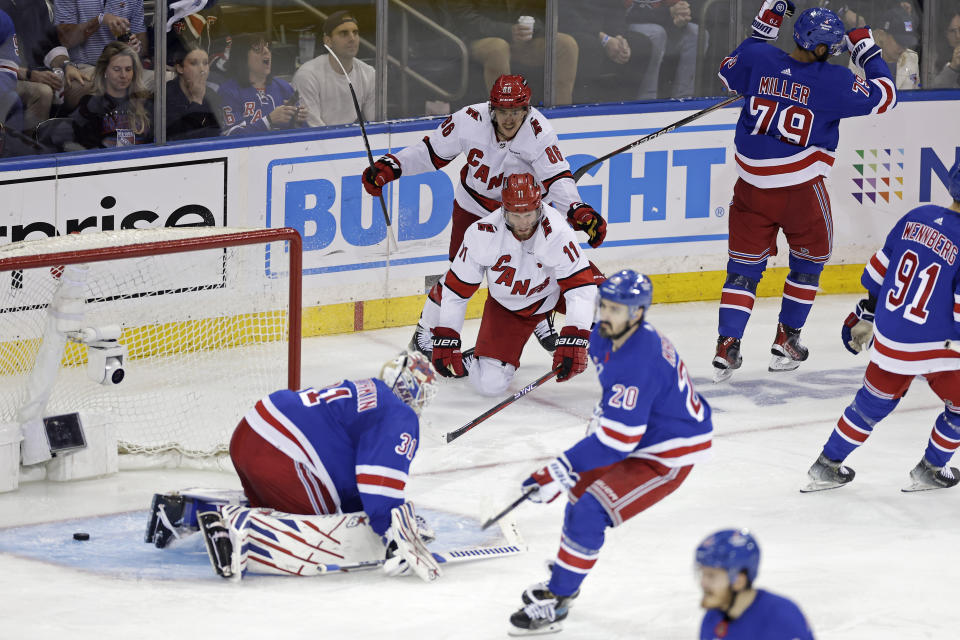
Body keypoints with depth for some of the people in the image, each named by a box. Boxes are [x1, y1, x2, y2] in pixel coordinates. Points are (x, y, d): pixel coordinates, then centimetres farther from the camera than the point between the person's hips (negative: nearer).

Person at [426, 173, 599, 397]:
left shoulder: (556, 231, -34)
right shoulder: (482, 234, -28)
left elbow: (579, 286, -34)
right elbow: (456, 288, -16)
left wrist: (574, 342, -43)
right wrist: (444, 341, -17)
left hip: (553, 292, 0)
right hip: (507, 306, 0)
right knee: (490, 384, -13)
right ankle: (471, 360, 24)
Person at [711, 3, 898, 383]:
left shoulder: (759, 59, -5)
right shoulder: (832, 81, -15)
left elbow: (728, 73, 17)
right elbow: (884, 96, -5)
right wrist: (868, 52, 7)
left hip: (752, 184, 3)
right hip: (801, 187, -3)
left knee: (745, 265, 10)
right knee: (810, 259, 20)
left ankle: (727, 345, -1)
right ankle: (786, 342, 22)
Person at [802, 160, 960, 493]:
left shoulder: (916, 217, -1)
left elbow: (879, 271, 9)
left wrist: (866, 315, 22)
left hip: (889, 339, 6)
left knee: (873, 402, 23)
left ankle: (827, 466, 30)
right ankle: (930, 471, 27)